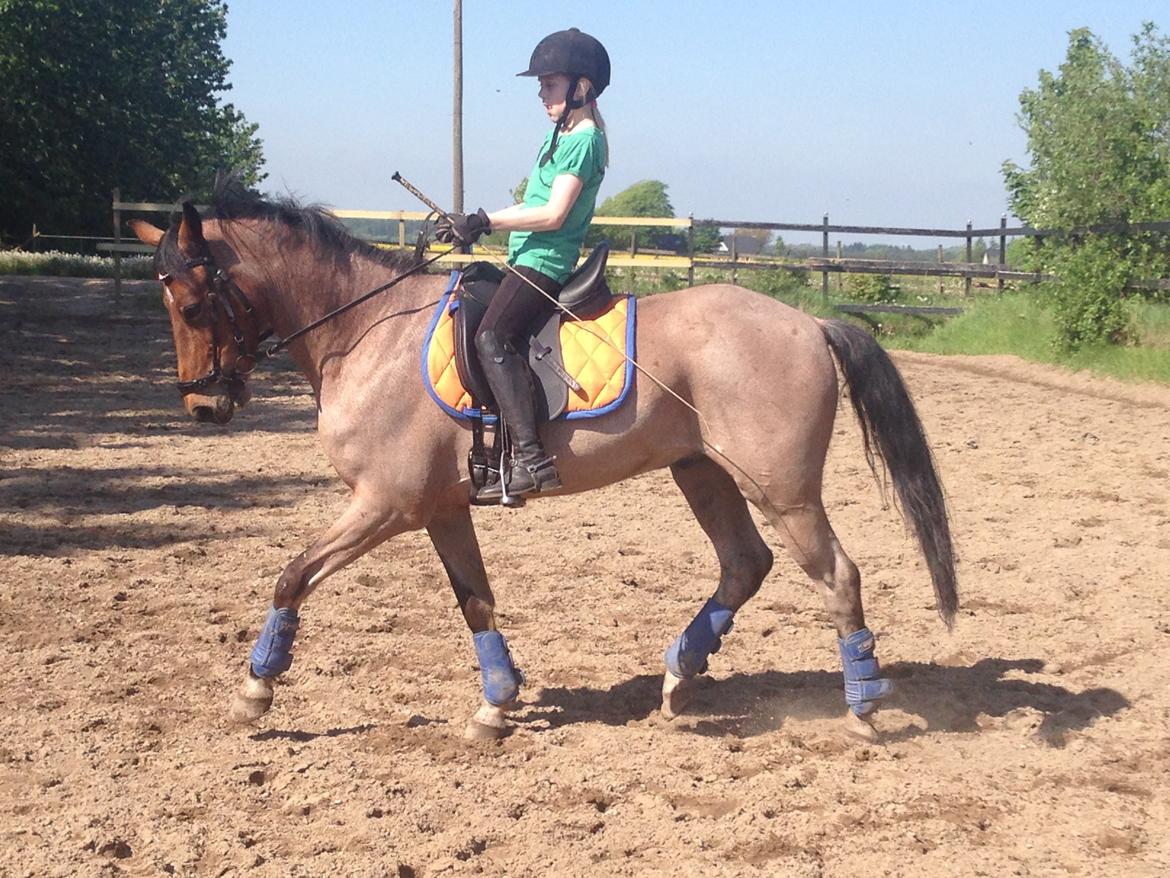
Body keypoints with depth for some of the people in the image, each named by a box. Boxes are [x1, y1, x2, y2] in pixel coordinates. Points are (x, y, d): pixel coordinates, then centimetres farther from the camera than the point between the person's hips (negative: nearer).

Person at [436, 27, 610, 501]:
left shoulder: (583, 140, -11)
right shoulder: (562, 134, 19)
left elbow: (552, 214, -20)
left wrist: (485, 221, -17)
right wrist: (476, 225, 16)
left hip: (543, 262, -11)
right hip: (529, 260, 11)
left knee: (491, 336, -27)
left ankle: (530, 458, -36)